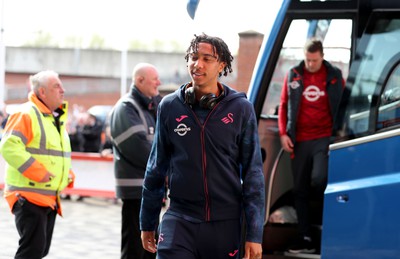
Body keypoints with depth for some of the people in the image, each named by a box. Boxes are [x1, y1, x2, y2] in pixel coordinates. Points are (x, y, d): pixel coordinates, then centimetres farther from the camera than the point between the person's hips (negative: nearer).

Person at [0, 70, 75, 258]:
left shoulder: (57, 118, 17)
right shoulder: (26, 114, -12)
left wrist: (68, 174, 11)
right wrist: (37, 172, -27)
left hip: (50, 198, 9)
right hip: (29, 197, -9)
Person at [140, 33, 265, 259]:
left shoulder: (240, 108, -1)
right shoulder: (170, 107, 3)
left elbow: (253, 172, -1)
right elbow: (157, 168, 12)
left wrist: (254, 234, -5)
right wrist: (148, 223, 14)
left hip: (225, 223, 0)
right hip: (180, 220, 0)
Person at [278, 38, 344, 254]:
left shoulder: (334, 76, 3)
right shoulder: (293, 76, 6)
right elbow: (284, 106, 10)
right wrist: (283, 133, 0)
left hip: (325, 138, -3)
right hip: (300, 140, 3)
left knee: (318, 179, -23)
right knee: (300, 190, 5)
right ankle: (305, 238, 14)